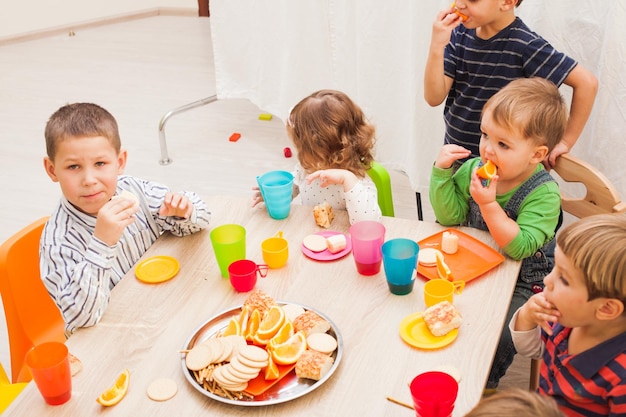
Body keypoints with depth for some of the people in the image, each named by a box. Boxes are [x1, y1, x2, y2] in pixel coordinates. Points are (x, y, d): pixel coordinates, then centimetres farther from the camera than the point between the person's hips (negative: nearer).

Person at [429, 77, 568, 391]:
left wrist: (489, 204, -37)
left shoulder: (544, 193, -24)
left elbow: (520, 247, -31)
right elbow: (449, 216, -11)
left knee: (498, 335, -19)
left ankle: (483, 386, 14)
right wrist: (441, 171, -22)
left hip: (522, 281, -5)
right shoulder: (473, 169, -10)